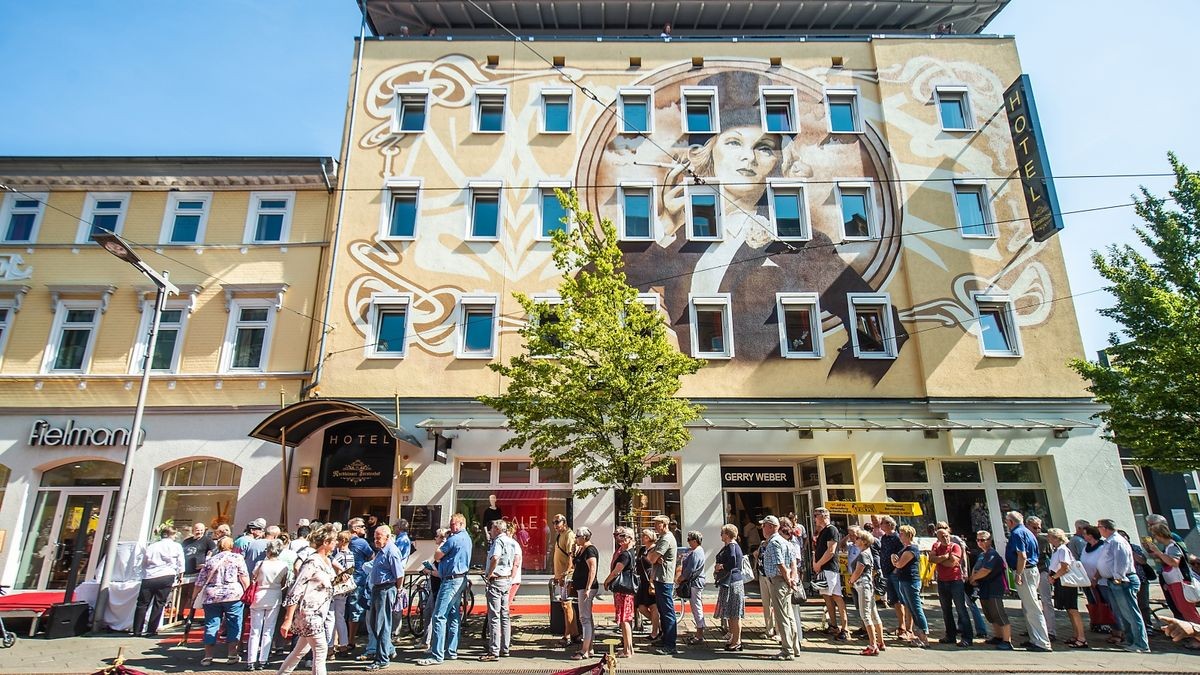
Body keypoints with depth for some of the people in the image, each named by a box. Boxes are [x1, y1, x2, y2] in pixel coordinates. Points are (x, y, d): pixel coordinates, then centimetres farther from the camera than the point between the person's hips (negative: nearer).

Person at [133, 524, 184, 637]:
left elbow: (143, 562, 13)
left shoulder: (151, 546, 12)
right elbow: (180, 563, 7)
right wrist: (180, 575, 21)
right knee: (159, 603, 5)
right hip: (166, 577, -2)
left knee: (142, 604, 11)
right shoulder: (176, 546, 6)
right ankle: (152, 630, 4)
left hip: (148, 578, 2)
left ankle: (137, 630, 11)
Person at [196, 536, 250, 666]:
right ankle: (232, 655, 9)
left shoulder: (209, 561, 14)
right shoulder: (237, 557, 5)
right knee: (233, 625, 6)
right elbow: (244, 577, -4)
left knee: (211, 625, 11)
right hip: (233, 595, -3)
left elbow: (199, 584, 13)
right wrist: (246, 592, 4)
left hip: (211, 597, 3)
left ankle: (208, 656, 12)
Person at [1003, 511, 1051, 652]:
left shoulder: (1017, 533, -14)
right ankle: (1035, 639, 23)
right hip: (1032, 569, 10)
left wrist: (1018, 574, -20)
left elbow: (1022, 556, -23)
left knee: (1032, 609, -7)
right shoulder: (1027, 532, 17)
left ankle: (1042, 643, -5)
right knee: (1028, 608, 17)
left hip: (1024, 572, -10)